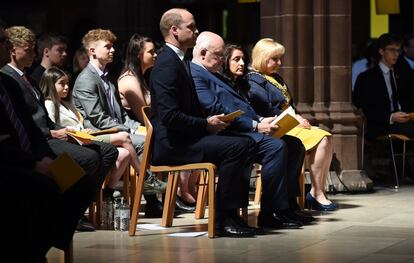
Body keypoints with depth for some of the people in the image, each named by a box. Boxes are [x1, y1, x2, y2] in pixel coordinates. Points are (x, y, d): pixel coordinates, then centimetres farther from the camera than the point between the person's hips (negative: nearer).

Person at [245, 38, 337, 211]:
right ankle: (317, 194, -21)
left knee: (327, 138, -11)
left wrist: (298, 117, 5)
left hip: (290, 124, 9)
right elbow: (266, 111, -15)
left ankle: (318, 192, -16)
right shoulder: (253, 81, -6)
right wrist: (292, 119, -14)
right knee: (320, 140, -23)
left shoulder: (277, 79, 24)